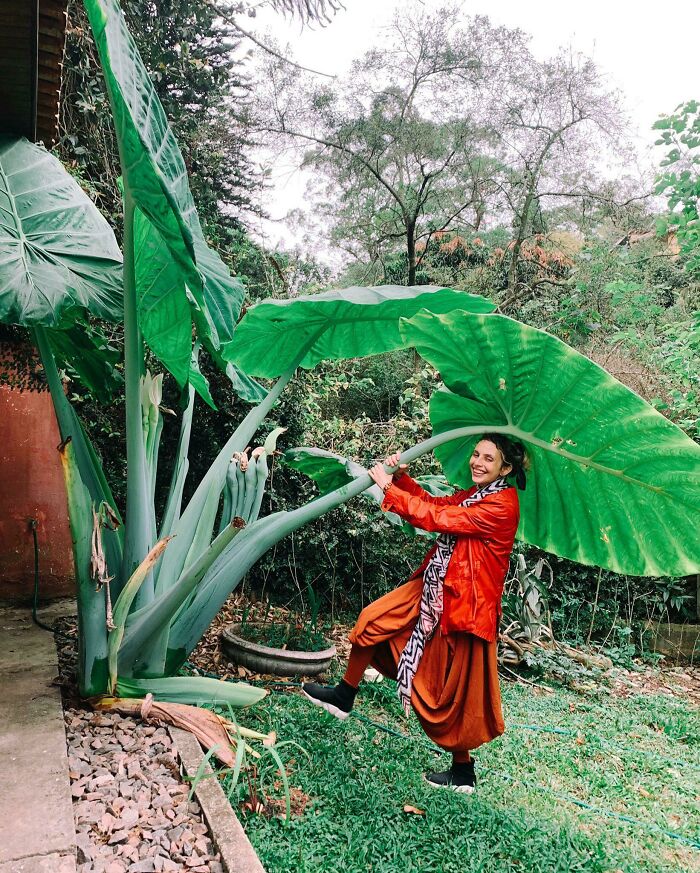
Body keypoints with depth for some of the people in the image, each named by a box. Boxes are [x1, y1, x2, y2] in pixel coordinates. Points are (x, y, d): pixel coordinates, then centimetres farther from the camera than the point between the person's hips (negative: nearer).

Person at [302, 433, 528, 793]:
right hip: (433, 588, 9)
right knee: (372, 620, 7)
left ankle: (462, 770, 28)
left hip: (463, 604, -9)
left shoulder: (502, 505, -20)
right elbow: (434, 503, 14)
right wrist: (402, 477, -2)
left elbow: (435, 518, -24)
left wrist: (388, 487, -18)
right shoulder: (475, 494, 8)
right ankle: (344, 696, 26)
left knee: (456, 692, 6)